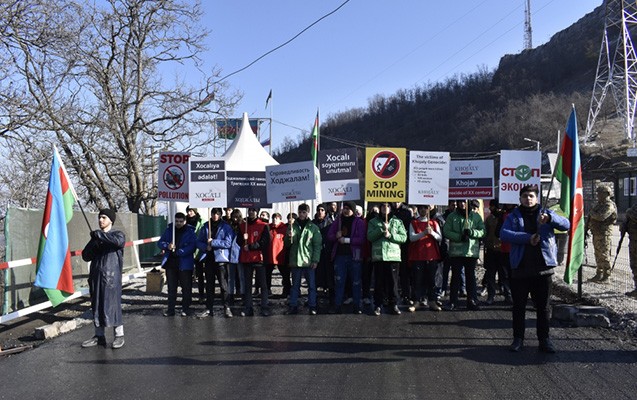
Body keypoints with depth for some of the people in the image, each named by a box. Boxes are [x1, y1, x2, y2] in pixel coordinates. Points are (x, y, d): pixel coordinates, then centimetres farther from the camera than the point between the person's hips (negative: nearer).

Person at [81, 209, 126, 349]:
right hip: (96, 276, 6)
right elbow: (85, 256, 10)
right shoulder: (95, 237, 16)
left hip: (111, 276, -6)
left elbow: (118, 241, -25)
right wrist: (93, 244, -8)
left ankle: (119, 335, 4)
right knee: (97, 306, 9)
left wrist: (99, 235, -19)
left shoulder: (117, 234, 1)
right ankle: (99, 336, 19)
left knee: (112, 304, -6)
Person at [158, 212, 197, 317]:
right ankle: (170, 309, 18)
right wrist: (167, 246, -15)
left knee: (186, 287, 3)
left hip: (185, 264, -3)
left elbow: (193, 246, -13)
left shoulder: (190, 231, -2)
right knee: (171, 287, 10)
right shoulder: (169, 230, 10)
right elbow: (160, 242, 8)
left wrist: (179, 252, -22)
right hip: (170, 263, 4)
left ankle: (186, 308, 13)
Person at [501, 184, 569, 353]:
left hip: (543, 268, 0)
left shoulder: (546, 213, 8)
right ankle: (518, 338, 19)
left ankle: (544, 339, 19)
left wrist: (550, 218, -26)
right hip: (520, 269, 0)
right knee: (518, 306, 8)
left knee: (543, 307, 8)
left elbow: (566, 225, -7)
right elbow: (504, 234, -11)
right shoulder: (514, 216, 6)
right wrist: (528, 237, -21)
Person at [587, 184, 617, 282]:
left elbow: (601, 217, -28)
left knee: (604, 255, -6)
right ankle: (599, 275, 21)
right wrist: (587, 227, 20)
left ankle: (606, 277, 0)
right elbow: (592, 216, 25)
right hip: (596, 232, 9)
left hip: (604, 233, -9)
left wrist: (592, 214, -10)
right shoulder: (598, 204, 17)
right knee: (598, 255, 13)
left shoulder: (609, 205, -14)